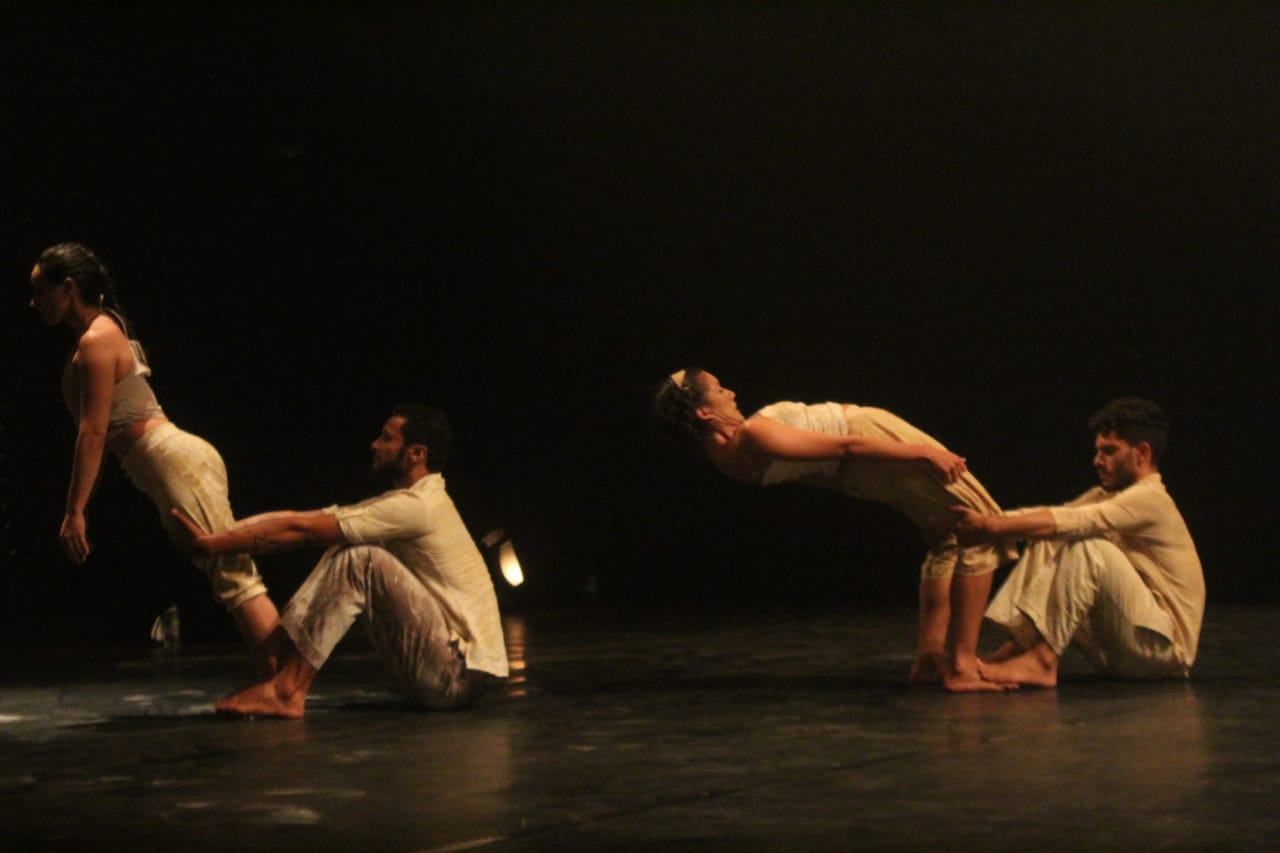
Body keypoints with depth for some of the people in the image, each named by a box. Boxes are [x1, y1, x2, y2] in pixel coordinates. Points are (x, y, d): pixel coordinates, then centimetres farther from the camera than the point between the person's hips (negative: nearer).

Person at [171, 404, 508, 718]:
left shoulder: (416, 507, -16)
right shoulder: (407, 502, 14)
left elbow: (301, 530, -16)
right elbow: (305, 518, 8)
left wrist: (211, 544, -11)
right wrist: (218, 535, 1)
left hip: (457, 673, -10)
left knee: (359, 560, -20)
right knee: (343, 551, 7)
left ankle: (287, 689, -16)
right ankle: (282, 676, -2)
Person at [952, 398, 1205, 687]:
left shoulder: (1150, 499, -14)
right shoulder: (1108, 495, 14)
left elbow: (1072, 522, -28)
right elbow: (1050, 516, -1)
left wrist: (992, 526, -35)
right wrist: (986, 520, -18)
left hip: (1166, 646, -9)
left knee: (1087, 546, -26)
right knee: (1047, 545, -2)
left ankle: (1043, 660, -28)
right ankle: (1017, 647, -15)